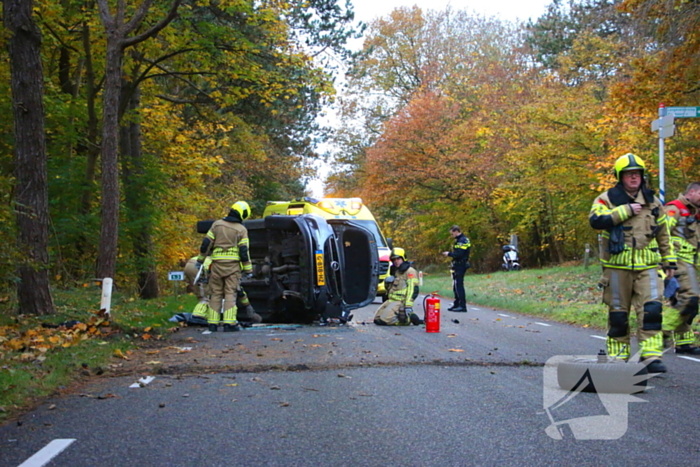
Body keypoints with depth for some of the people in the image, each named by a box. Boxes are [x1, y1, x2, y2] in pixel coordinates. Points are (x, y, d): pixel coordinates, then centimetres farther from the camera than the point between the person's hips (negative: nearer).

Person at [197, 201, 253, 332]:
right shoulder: (241, 230, -1)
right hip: (233, 265, -3)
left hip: (217, 264, 3)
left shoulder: (217, 224, 7)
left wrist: (200, 259, 14)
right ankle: (229, 323, -10)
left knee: (215, 293, 8)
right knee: (230, 294, -2)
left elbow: (206, 244, 5)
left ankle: (212, 323, 7)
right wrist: (248, 269, -1)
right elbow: (244, 251, -6)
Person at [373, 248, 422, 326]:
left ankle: (409, 318, -5)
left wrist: (408, 307, -26)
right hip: (391, 300, 9)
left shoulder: (410, 272, -10)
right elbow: (389, 287, 30)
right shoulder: (395, 271, 19)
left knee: (385, 320, -23)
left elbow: (413, 290, -19)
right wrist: (387, 281, 5)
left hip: (401, 302, -9)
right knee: (377, 319, 4)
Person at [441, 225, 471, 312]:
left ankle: (462, 305, -10)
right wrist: (450, 253, 9)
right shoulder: (459, 240, 18)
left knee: (459, 285, -11)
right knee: (456, 286, 15)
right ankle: (457, 305, 22)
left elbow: (459, 254, -23)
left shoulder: (462, 240, -16)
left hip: (460, 266, -11)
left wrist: (449, 254, -12)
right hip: (458, 266, 11)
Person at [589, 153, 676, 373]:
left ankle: (651, 356, -11)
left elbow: (664, 233, 20)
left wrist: (669, 261, 19)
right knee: (618, 313, 5)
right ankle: (618, 356, 16)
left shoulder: (652, 201, 13)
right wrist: (626, 211, -18)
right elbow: (596, 220, -19)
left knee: (652, 309, -12)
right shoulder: (607, 199, 0)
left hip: (647, 266, 2)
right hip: (617, 266, -2)